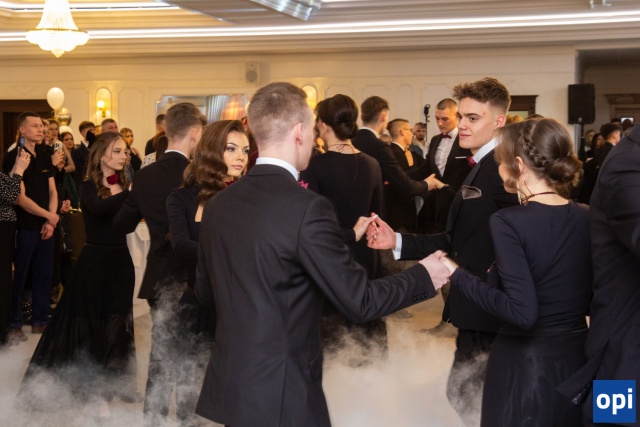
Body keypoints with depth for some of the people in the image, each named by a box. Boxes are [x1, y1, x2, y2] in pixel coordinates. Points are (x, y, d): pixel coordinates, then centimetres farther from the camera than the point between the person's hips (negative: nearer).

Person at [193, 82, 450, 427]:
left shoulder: (217, 204, 2)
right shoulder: (306, 207, -19)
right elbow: (359, 301, -15)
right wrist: (423, 276, 1)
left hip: (229, 386, 7)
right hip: (280, 397, -7)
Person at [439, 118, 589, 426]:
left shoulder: (508, 221, -17)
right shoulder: (589, 219, 0)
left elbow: (522, 312, -24)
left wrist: (457, 275, -16)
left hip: (524, 366, -5)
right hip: (578, 360, 5)